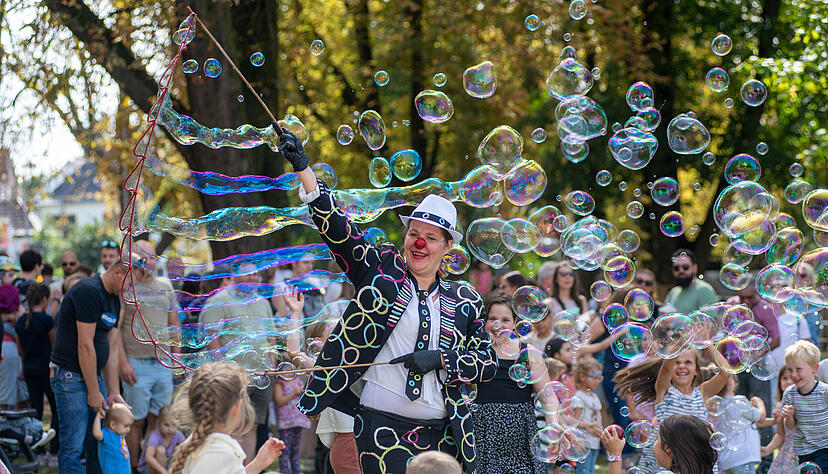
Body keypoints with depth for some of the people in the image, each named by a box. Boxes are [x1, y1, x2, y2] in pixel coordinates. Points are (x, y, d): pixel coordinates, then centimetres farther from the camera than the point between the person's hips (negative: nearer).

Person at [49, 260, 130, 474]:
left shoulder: (114, 300, 12)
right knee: (73, 447, -8)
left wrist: (114, 392, 10)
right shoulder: (88, 292, -18)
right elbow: (85, 346, -19)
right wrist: (93, 391, -16)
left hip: (93, 375, 9)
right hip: (70, 376, -9)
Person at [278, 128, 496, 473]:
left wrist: (440, 359, -8)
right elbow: (334, 225, -3)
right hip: (383, 429, -3)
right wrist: (302, 167, -13)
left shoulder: (465, 301, 10)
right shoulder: (382, 270, 5)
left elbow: (489, 363, 9)